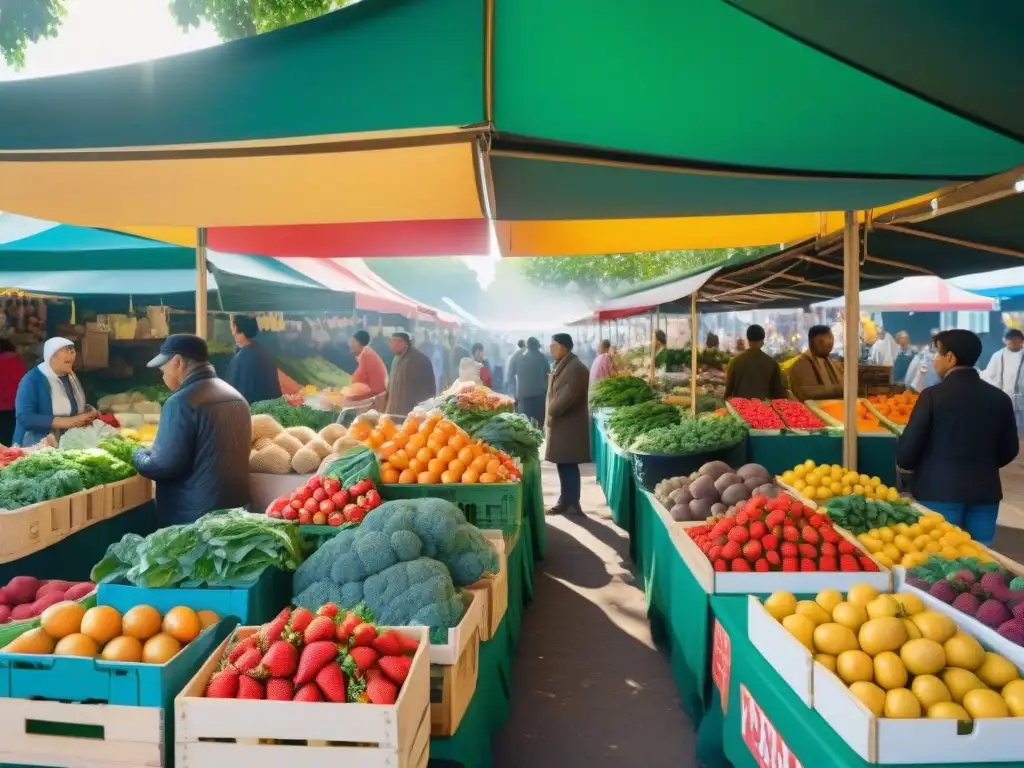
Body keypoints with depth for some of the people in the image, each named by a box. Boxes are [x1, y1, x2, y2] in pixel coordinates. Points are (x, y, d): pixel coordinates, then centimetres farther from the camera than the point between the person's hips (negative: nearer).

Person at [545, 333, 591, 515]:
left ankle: (570, 503, 5)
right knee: (564, 464, 12)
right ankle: (567, 501, 19)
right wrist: (551, 415, 8)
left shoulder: (576, 367, -16)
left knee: (568, 465, -3)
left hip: (569, 425, -9)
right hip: (561, 423, 9)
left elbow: (569, 395, -23)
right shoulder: (561, 365, 15)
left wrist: (551, 413, -14)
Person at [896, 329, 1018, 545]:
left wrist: (907, 464, 11)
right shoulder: (1000, 398, 3)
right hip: (985, 491, 4)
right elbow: (1009, 449, 11)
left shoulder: (933, 395, -11)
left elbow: (909, 444, -11)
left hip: (939, 490, -4)